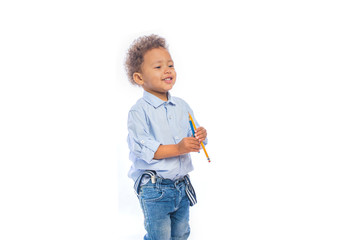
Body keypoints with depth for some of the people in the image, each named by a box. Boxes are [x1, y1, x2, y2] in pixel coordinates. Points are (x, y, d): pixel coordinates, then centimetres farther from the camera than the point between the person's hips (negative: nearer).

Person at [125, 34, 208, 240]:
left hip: (182, 184, 6)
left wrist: (199, 137, -14)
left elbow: (191, 137, 10)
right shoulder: (139, 112, -14)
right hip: (154, 189, -6)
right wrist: (177, 148, -28)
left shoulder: (182, 106, 6)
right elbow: (142, 149, -22)